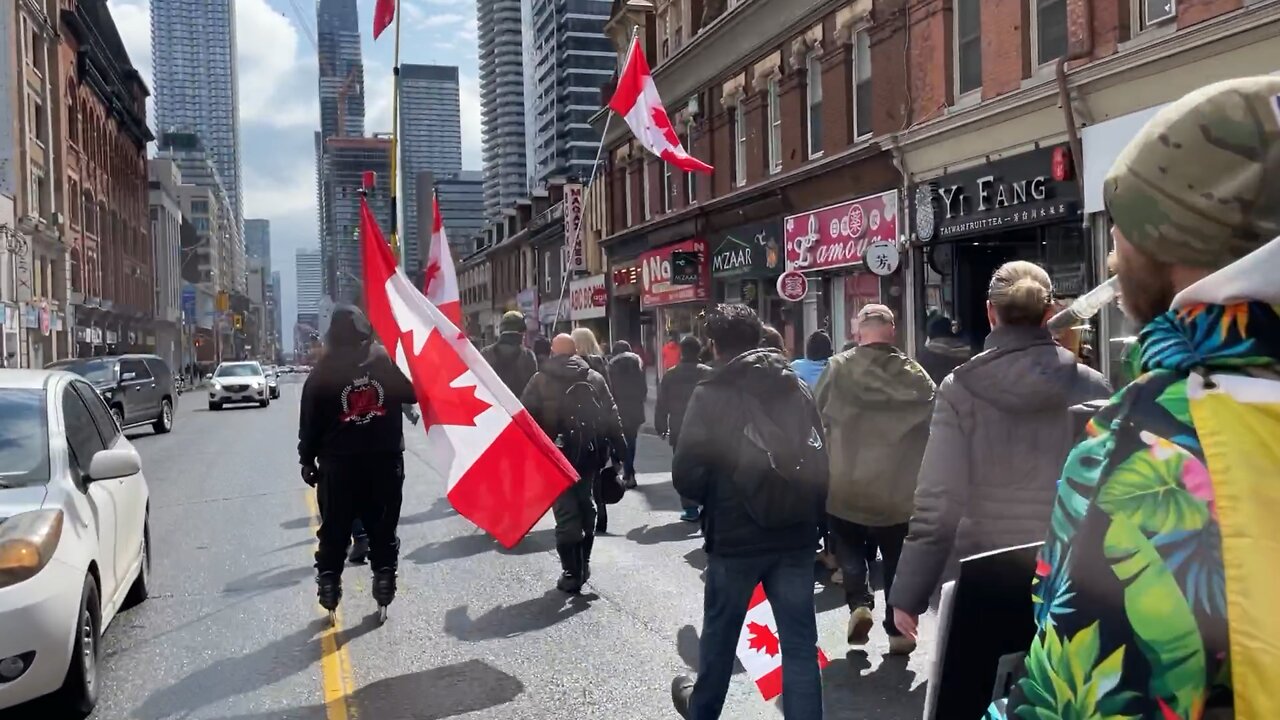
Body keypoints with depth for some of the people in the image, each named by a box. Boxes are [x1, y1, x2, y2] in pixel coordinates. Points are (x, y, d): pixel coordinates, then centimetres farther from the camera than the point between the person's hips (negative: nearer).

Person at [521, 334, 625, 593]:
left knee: (565, 512, -1)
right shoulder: (595, 379, 6)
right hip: (589, 453, 3)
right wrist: (618, 451, 7)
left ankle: (572, 572, -3)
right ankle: (583, 564, 24)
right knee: (585, 506, 18)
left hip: (556, 455, -3)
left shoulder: (540, 381, -1)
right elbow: (612, 417, 4)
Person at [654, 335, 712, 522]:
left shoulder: (670, 375, -2)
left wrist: (661, 427, 11)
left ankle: (691, 509, 2)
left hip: (679, 430, 0)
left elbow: (661, 404, 2)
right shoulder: (708, 374, -5)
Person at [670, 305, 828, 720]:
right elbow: (822, 461, 5)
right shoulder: (797, 388, 4)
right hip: (796, 536, 3)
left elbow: (687, 474, -12)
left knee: (719, 632, 18)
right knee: (799, 642, 8)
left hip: (735, 537, -3)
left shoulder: (712, 394, -10)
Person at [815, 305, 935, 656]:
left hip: (844, 485, 0)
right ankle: (898, 629, 17)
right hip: (896, 489, 1)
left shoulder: (838, 368, -7)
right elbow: (933, 422, 0)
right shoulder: (913, 373, -4)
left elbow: (817, 417, -1)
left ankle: (859, 603, 0)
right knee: (897, 561, 15)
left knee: (850, 549, 20)